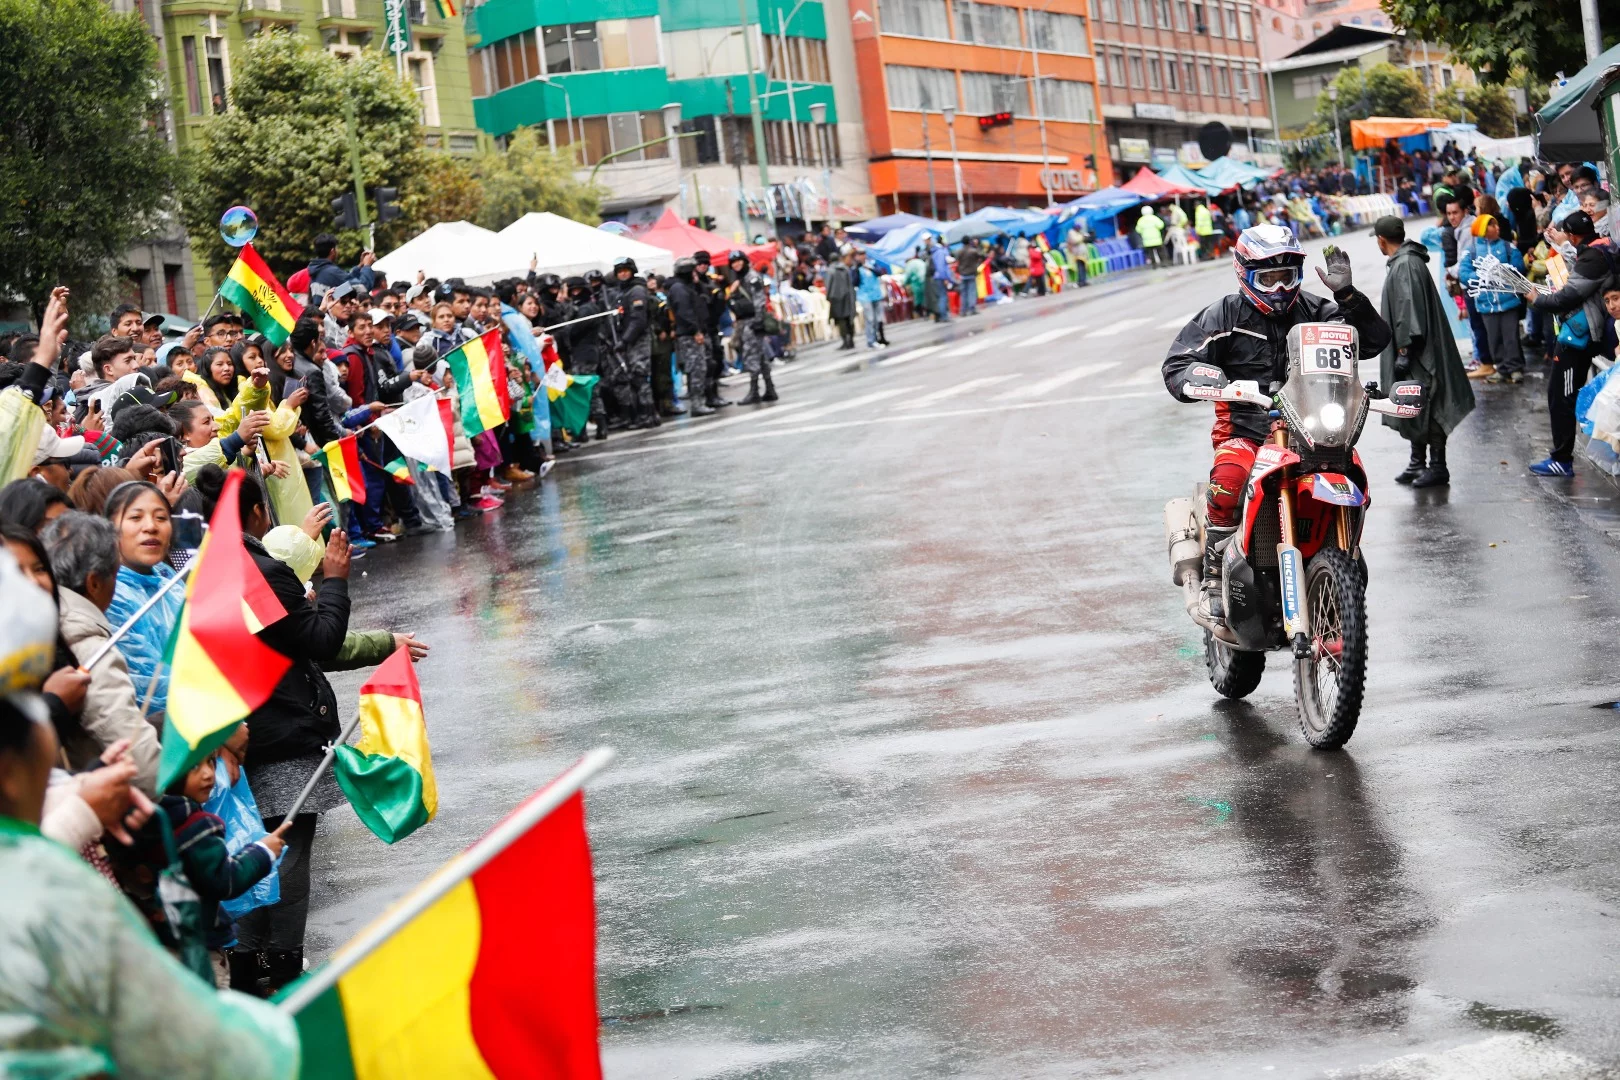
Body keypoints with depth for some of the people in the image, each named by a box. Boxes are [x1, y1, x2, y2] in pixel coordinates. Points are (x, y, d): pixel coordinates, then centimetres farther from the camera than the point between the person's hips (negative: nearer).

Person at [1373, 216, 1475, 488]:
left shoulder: (1405, 265, -17)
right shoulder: (1403, 261, 14)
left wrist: (1404, 350, -24)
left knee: (1427, 409, -6)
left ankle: (1438, 467, -3)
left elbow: (1409, 310, -23)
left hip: (1417, 353, -11)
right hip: (1413, 353, 11)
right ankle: (1418, 463, 24)